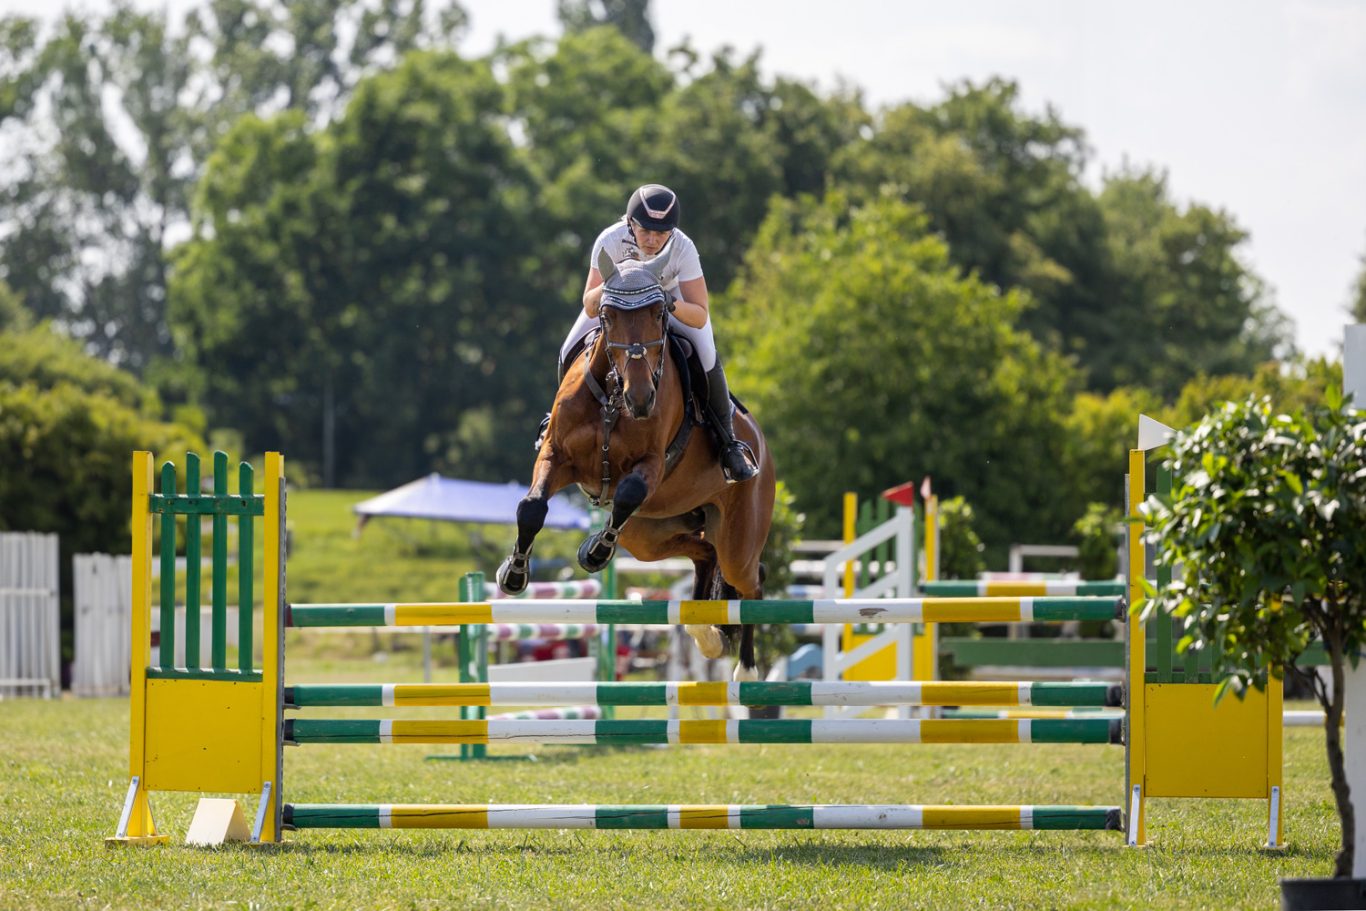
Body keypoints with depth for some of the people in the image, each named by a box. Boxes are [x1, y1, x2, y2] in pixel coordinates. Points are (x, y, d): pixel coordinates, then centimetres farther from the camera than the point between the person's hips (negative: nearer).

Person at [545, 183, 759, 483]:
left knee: (707, 358, -26)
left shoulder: (683, 248, -37)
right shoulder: (610, 241, -37)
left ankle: (728, 442, -5)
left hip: (673, 297, -1)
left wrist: (670, 304, -54)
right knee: (570, 354, -13)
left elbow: (700, 317, -34)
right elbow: (590, 308, -32)